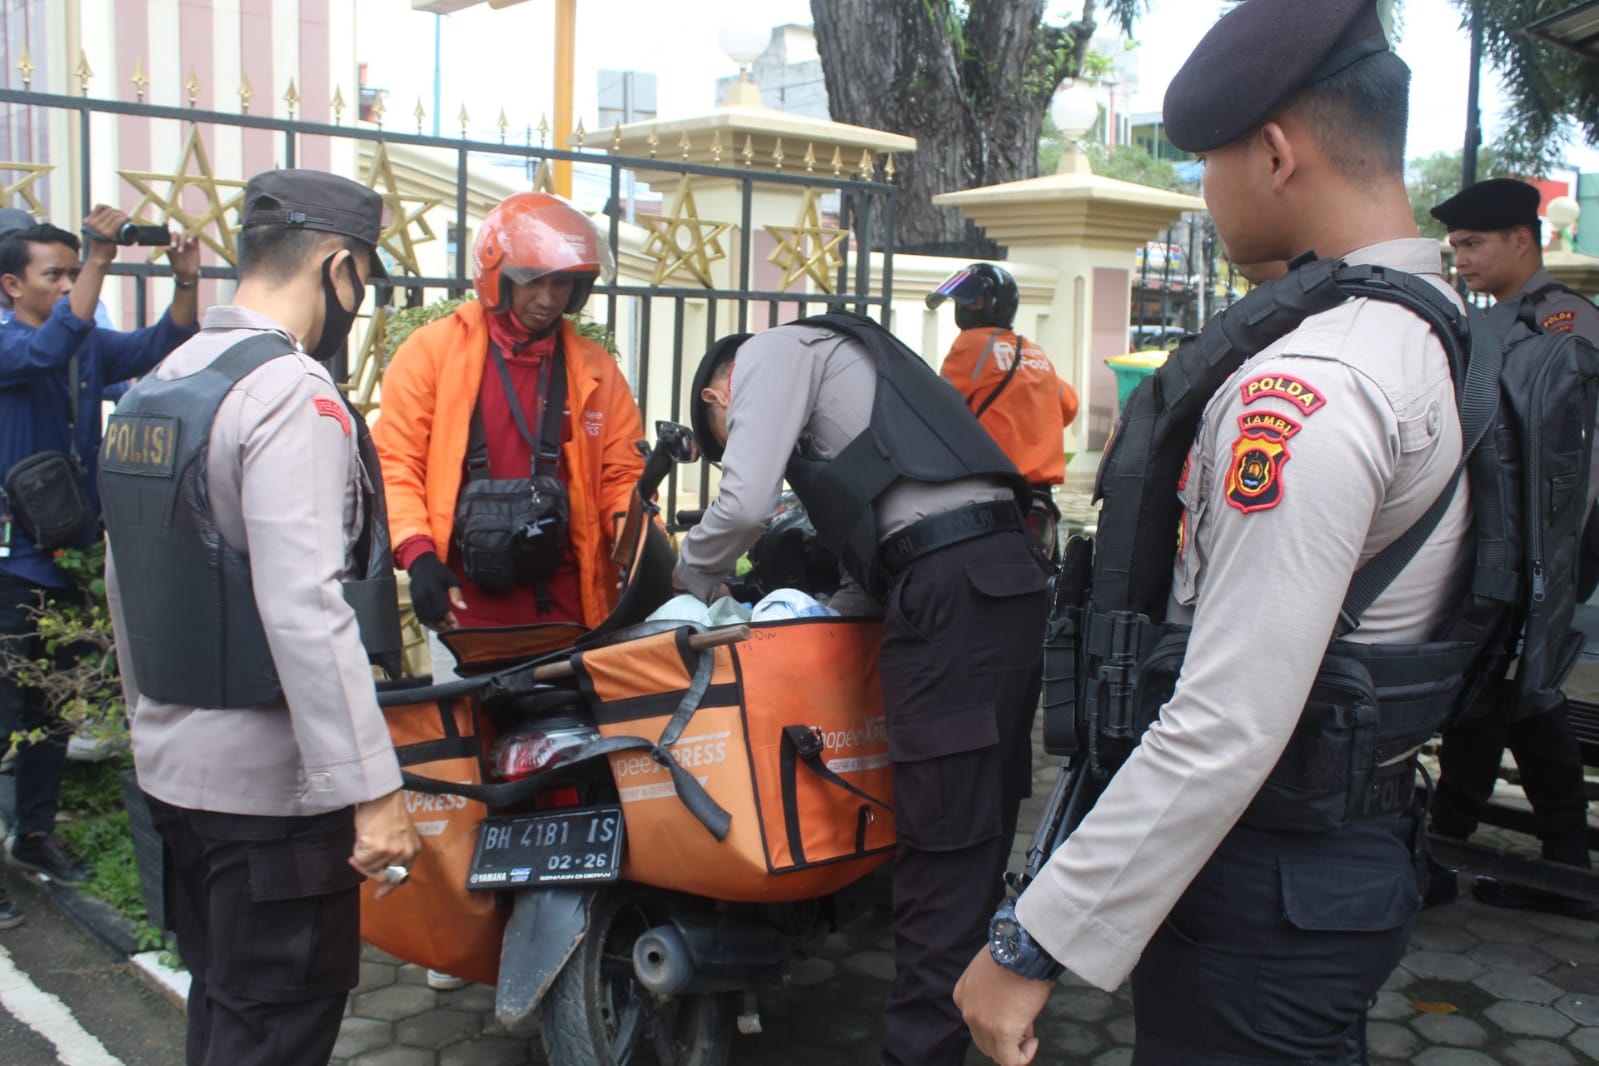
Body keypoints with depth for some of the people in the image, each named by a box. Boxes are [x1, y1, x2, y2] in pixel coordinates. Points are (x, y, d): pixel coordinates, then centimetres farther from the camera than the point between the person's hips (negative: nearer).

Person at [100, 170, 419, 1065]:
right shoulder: (293, 394, -17)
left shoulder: (156, 387, 10)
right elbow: (306, 610, -26)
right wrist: (373, 789, -26)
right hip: (270, 782, -9)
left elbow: (125, 578, 16)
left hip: (172, 763, 9)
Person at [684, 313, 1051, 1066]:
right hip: (1010, 571, 10)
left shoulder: (769, 352, 6)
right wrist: (835, 608, 27)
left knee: (942, 843, -5)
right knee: (980, 829, 17)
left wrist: (692, 581, 9)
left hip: (948, 588, -9)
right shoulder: (839, 353, 33)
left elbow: (745, 501, -9)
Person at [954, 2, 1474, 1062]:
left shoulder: (1308, 386, -26)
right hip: (1374, 843, 9)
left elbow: (1229, 727, -30)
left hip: (1262, 878, -9)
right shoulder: (1447, 337, 5)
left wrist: (1033, 945, -25)